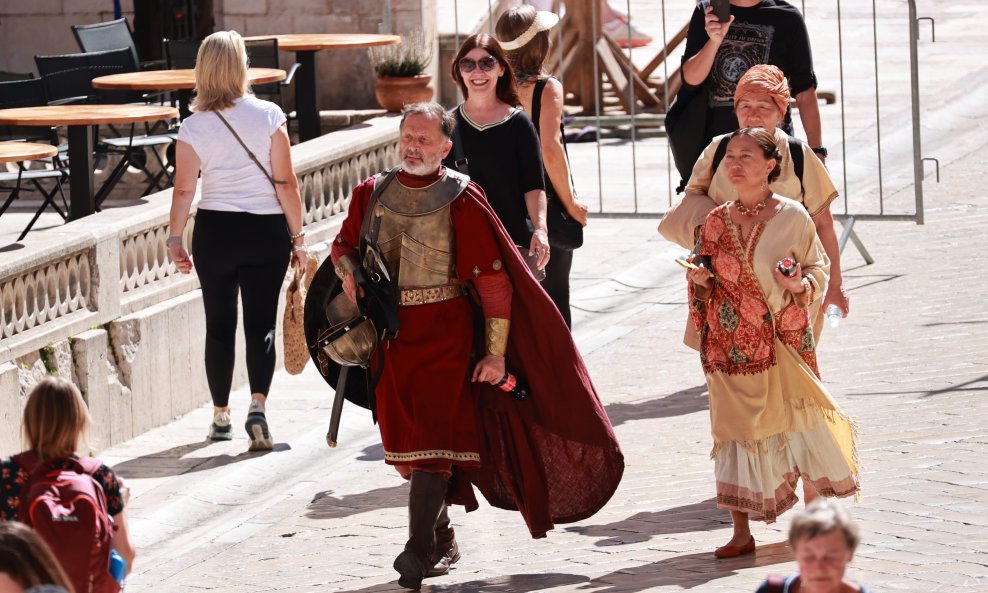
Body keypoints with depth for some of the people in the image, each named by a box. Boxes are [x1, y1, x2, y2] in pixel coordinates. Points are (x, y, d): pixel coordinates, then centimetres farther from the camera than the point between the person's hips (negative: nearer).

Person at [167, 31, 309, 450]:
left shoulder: (194, 127, -5)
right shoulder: (268, 115, -7)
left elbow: (183, 189, -6)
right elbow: (285, 182, -7)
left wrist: (174, 239, 4)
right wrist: (297, 235, 0)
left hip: (215, 231, 1)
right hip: (266, 230, -1)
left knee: (219, 325, 13)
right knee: (261, 323, 3)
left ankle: (221, 417, 19)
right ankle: (257, 406, -17)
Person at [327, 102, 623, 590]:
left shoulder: (462, 201, -8)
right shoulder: (372, 194, 6)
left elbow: (494, 278, -8)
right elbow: (344, 244, 22)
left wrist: (496, 351, -11)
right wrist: (348, 272, -3)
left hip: (445, 331, -5)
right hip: (389, 331, 5)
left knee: (433, 435, -14)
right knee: (402, 437, 9)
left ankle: (420, 548, -17)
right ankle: (441, 537, 24)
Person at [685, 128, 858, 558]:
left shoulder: (792, 217, -4)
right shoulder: (716, 221, 5)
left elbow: (818, 265, 5)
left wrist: (802, 284, -16)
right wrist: (700, 280, -6)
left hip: (782, 340, -3)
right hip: (731, 344, 3)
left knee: (795, 419, -2)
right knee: (734, 426, 1)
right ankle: (741, 532, 8)